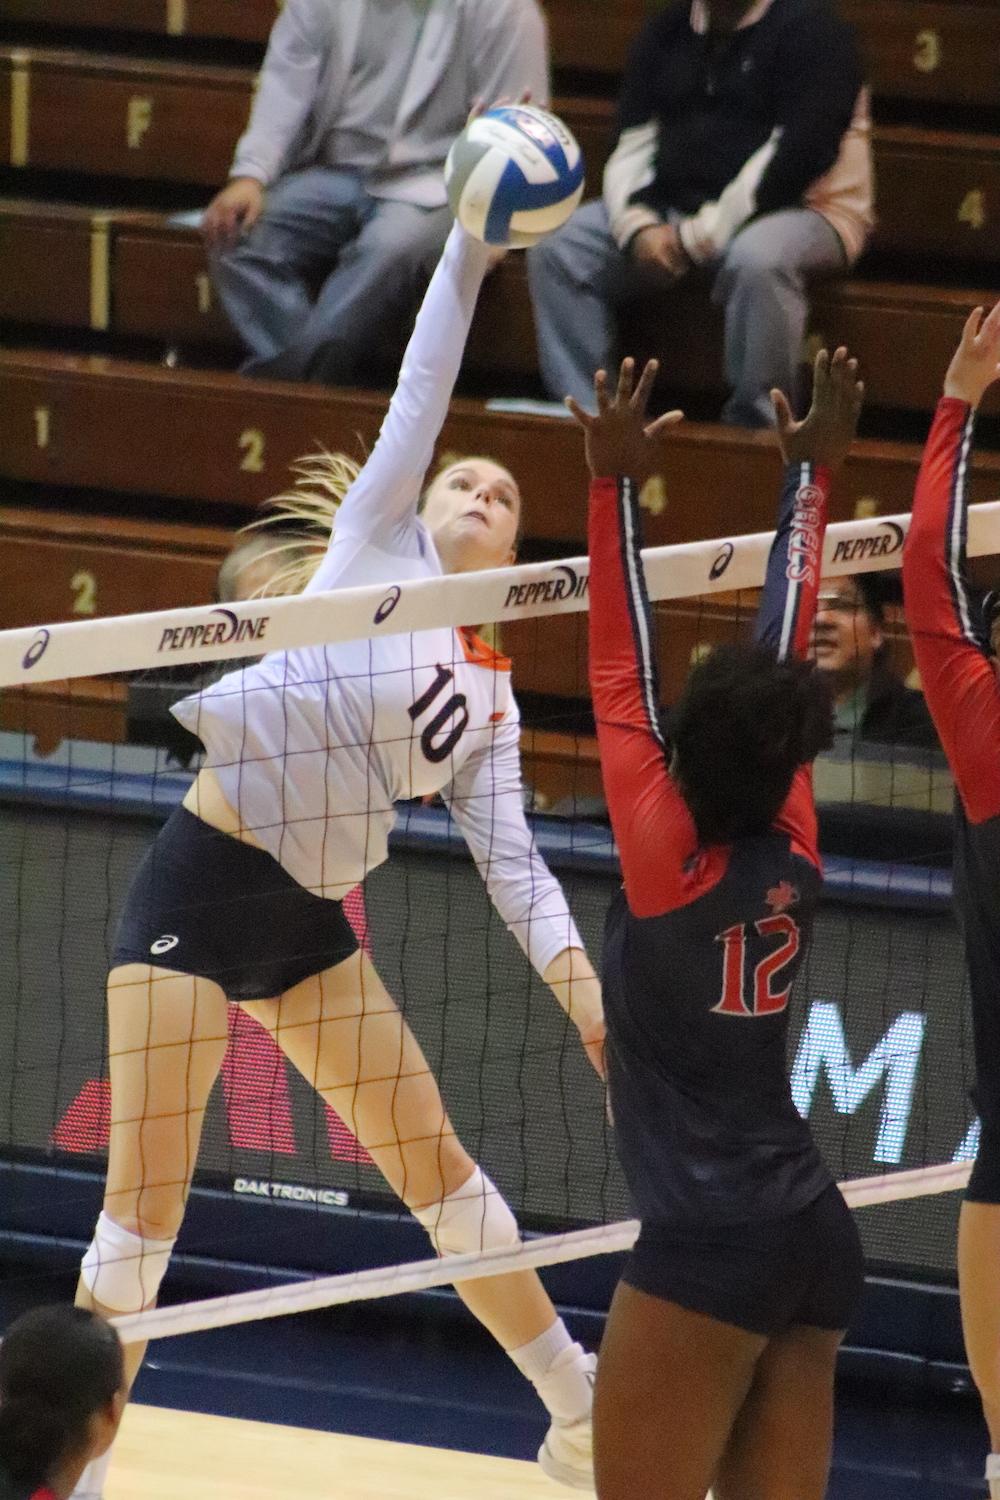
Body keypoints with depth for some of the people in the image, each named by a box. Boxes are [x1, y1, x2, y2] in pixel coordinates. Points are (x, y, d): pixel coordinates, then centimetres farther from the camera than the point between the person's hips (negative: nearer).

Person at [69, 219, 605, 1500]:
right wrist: (469, 244, -10)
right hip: (199, 888, -5)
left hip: (307, 924, 6)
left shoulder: (490, 698, 14)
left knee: (437, 1163, 9)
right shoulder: (379, 544, 3)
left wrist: (578, 978, -7)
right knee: (145, 1199, -6)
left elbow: (511, 858, 7)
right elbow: (421, 390, -4)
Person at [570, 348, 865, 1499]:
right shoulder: (794, 855, 5)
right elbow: (786, 656, 15)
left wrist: (617, 488, -1)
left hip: (706, 1247, -7)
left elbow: (621, 676, -5)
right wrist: (811, 472, 23)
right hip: (813, 1234, 7)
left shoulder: (666, 859, -9)